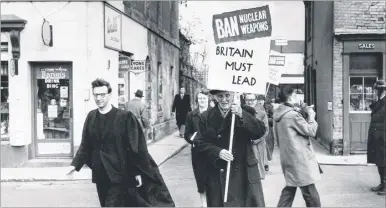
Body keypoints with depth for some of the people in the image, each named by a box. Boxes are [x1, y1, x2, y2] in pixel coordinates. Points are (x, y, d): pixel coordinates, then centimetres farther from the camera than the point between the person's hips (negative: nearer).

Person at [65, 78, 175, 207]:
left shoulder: (124, 117, -10)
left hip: (118, 175, -5)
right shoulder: (91, 117, 5)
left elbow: (136, 147, -7)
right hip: (100, 175, 5)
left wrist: (138, 172, -6)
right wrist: (75, 164, -3)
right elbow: (85, 145, 9)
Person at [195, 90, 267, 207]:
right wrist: (218, 152, -18)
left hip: (244, 173, 0)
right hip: (217, 176, 1)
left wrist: (242, 116, -25)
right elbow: (200, 143, -1)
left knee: (253, 203, 4)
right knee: (218, 203, 8)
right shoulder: (206, 117, 1)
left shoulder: (245, 112, 0)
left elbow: (260, 132, -13)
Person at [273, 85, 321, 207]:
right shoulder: (293, 115, -19)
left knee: (289, 188, 18)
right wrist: (311, 117, 1)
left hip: (287, 157, 9)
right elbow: (311, 132, -14)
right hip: (299, 158, -9)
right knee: (310, 193, -1)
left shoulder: (277, 114, 8)